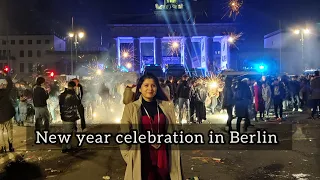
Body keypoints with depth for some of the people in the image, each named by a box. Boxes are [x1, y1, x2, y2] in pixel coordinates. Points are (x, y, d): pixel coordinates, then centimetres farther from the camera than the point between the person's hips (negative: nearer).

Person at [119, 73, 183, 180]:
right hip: (142, 159, -2)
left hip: (164, 157, 3)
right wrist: (130, 160, -6)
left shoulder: (167, 106, 1)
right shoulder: (131, 108, -6)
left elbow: (173, 131, 8)